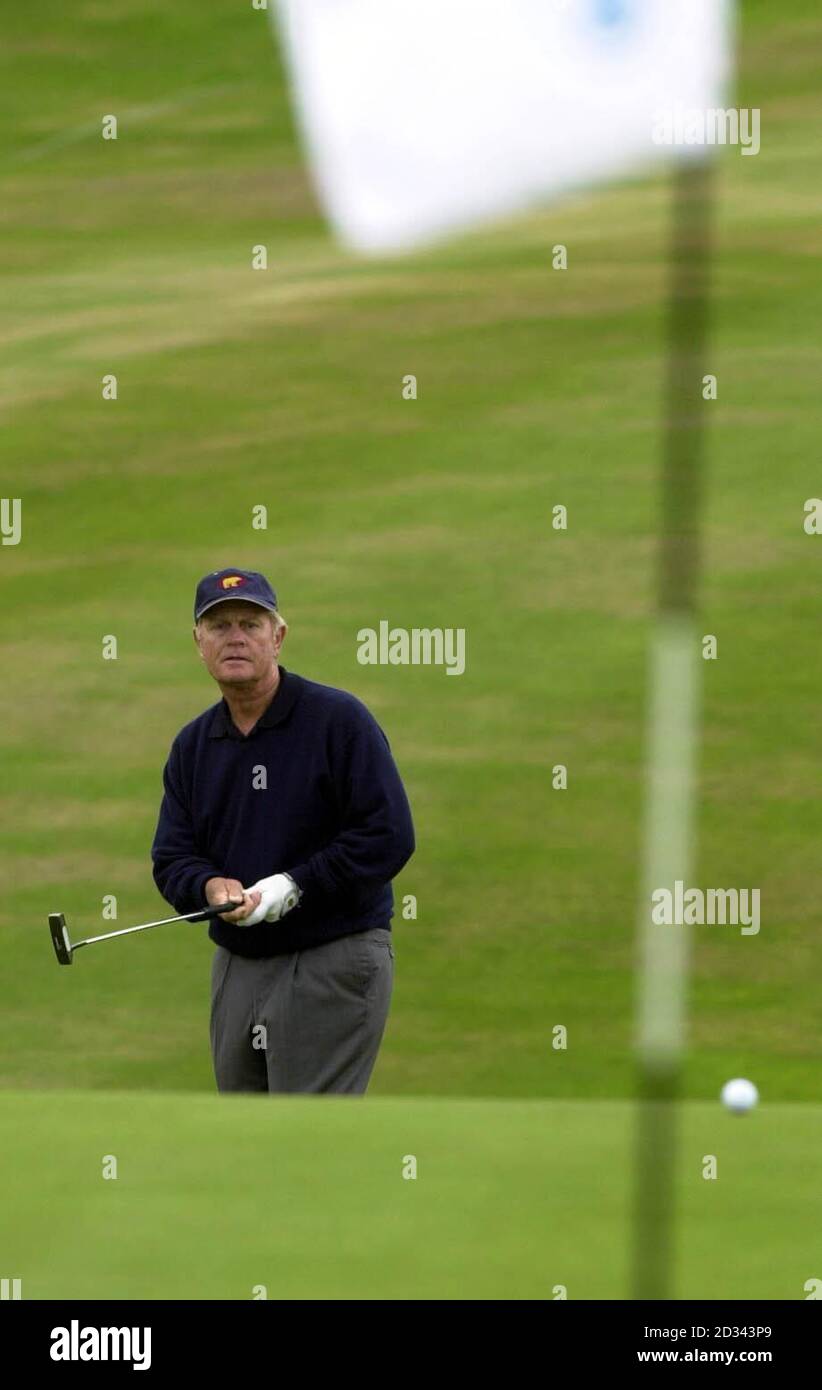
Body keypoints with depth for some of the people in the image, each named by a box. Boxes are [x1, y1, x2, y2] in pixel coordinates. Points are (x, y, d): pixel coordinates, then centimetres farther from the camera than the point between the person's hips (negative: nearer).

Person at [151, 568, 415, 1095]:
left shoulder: (339, 719, -9)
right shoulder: (193, 745, 11)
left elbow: (389, 836, -14)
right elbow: (171, 857, 8)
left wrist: (294, 887, -20)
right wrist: (210, 886, -15)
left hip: (332, 966, -7)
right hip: (237, 967, 7)